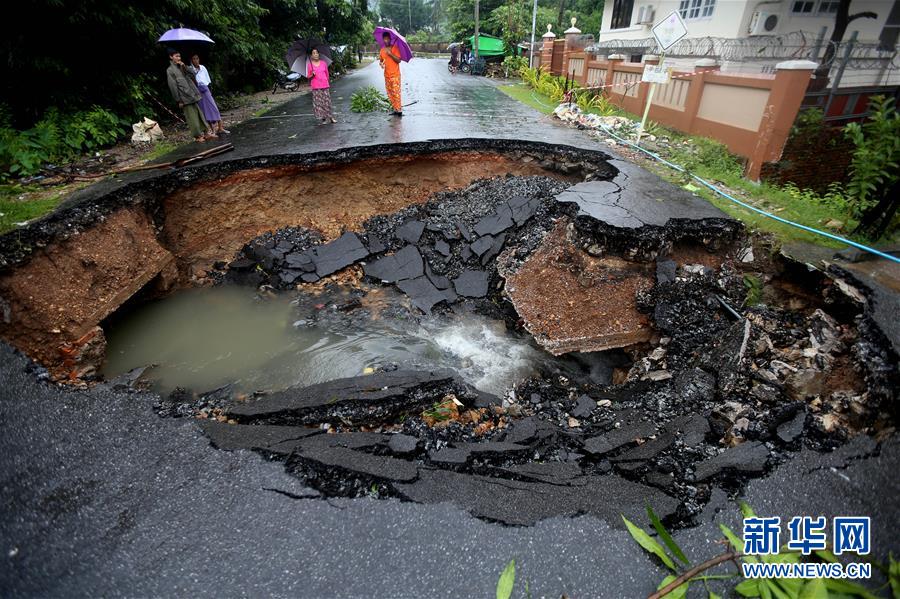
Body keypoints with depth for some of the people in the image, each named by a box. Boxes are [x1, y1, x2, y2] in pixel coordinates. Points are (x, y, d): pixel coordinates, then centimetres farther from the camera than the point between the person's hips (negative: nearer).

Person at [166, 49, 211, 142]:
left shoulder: (181, 67, 17)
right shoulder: (170, 70, -3)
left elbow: (192, 76, 9)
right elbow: (173, 86, -7)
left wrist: (184, 67, -3)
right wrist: (178, 100, -11)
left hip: (192, 96, 7)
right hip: (185, 97, -7)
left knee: (199, 115, 8)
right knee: (192, 117, -5)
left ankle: (204, 133, 14)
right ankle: (197, 136, 1)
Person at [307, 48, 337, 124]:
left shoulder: (324, 63, 6)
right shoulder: (309, 64, 1)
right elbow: (308, 76, 4)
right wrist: (312, 75, -15)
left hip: (325, 86, 2)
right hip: (316, 87, -2)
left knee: (327, 101, 2)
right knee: (318, 102, -2)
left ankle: (331, 117, 10)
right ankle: (323, 118, 4)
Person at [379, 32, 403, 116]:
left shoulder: (395, 48, -4)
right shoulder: (382, 50, 10)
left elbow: (398, 60, -12)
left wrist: (390, 54, -21)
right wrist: (381, 63, -3)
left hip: (395, 75, -6)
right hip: (387, 75, 6)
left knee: (396, 92, -11)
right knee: (389, 93, 6)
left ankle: (399, 109, -8)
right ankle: (395, 109, 13)